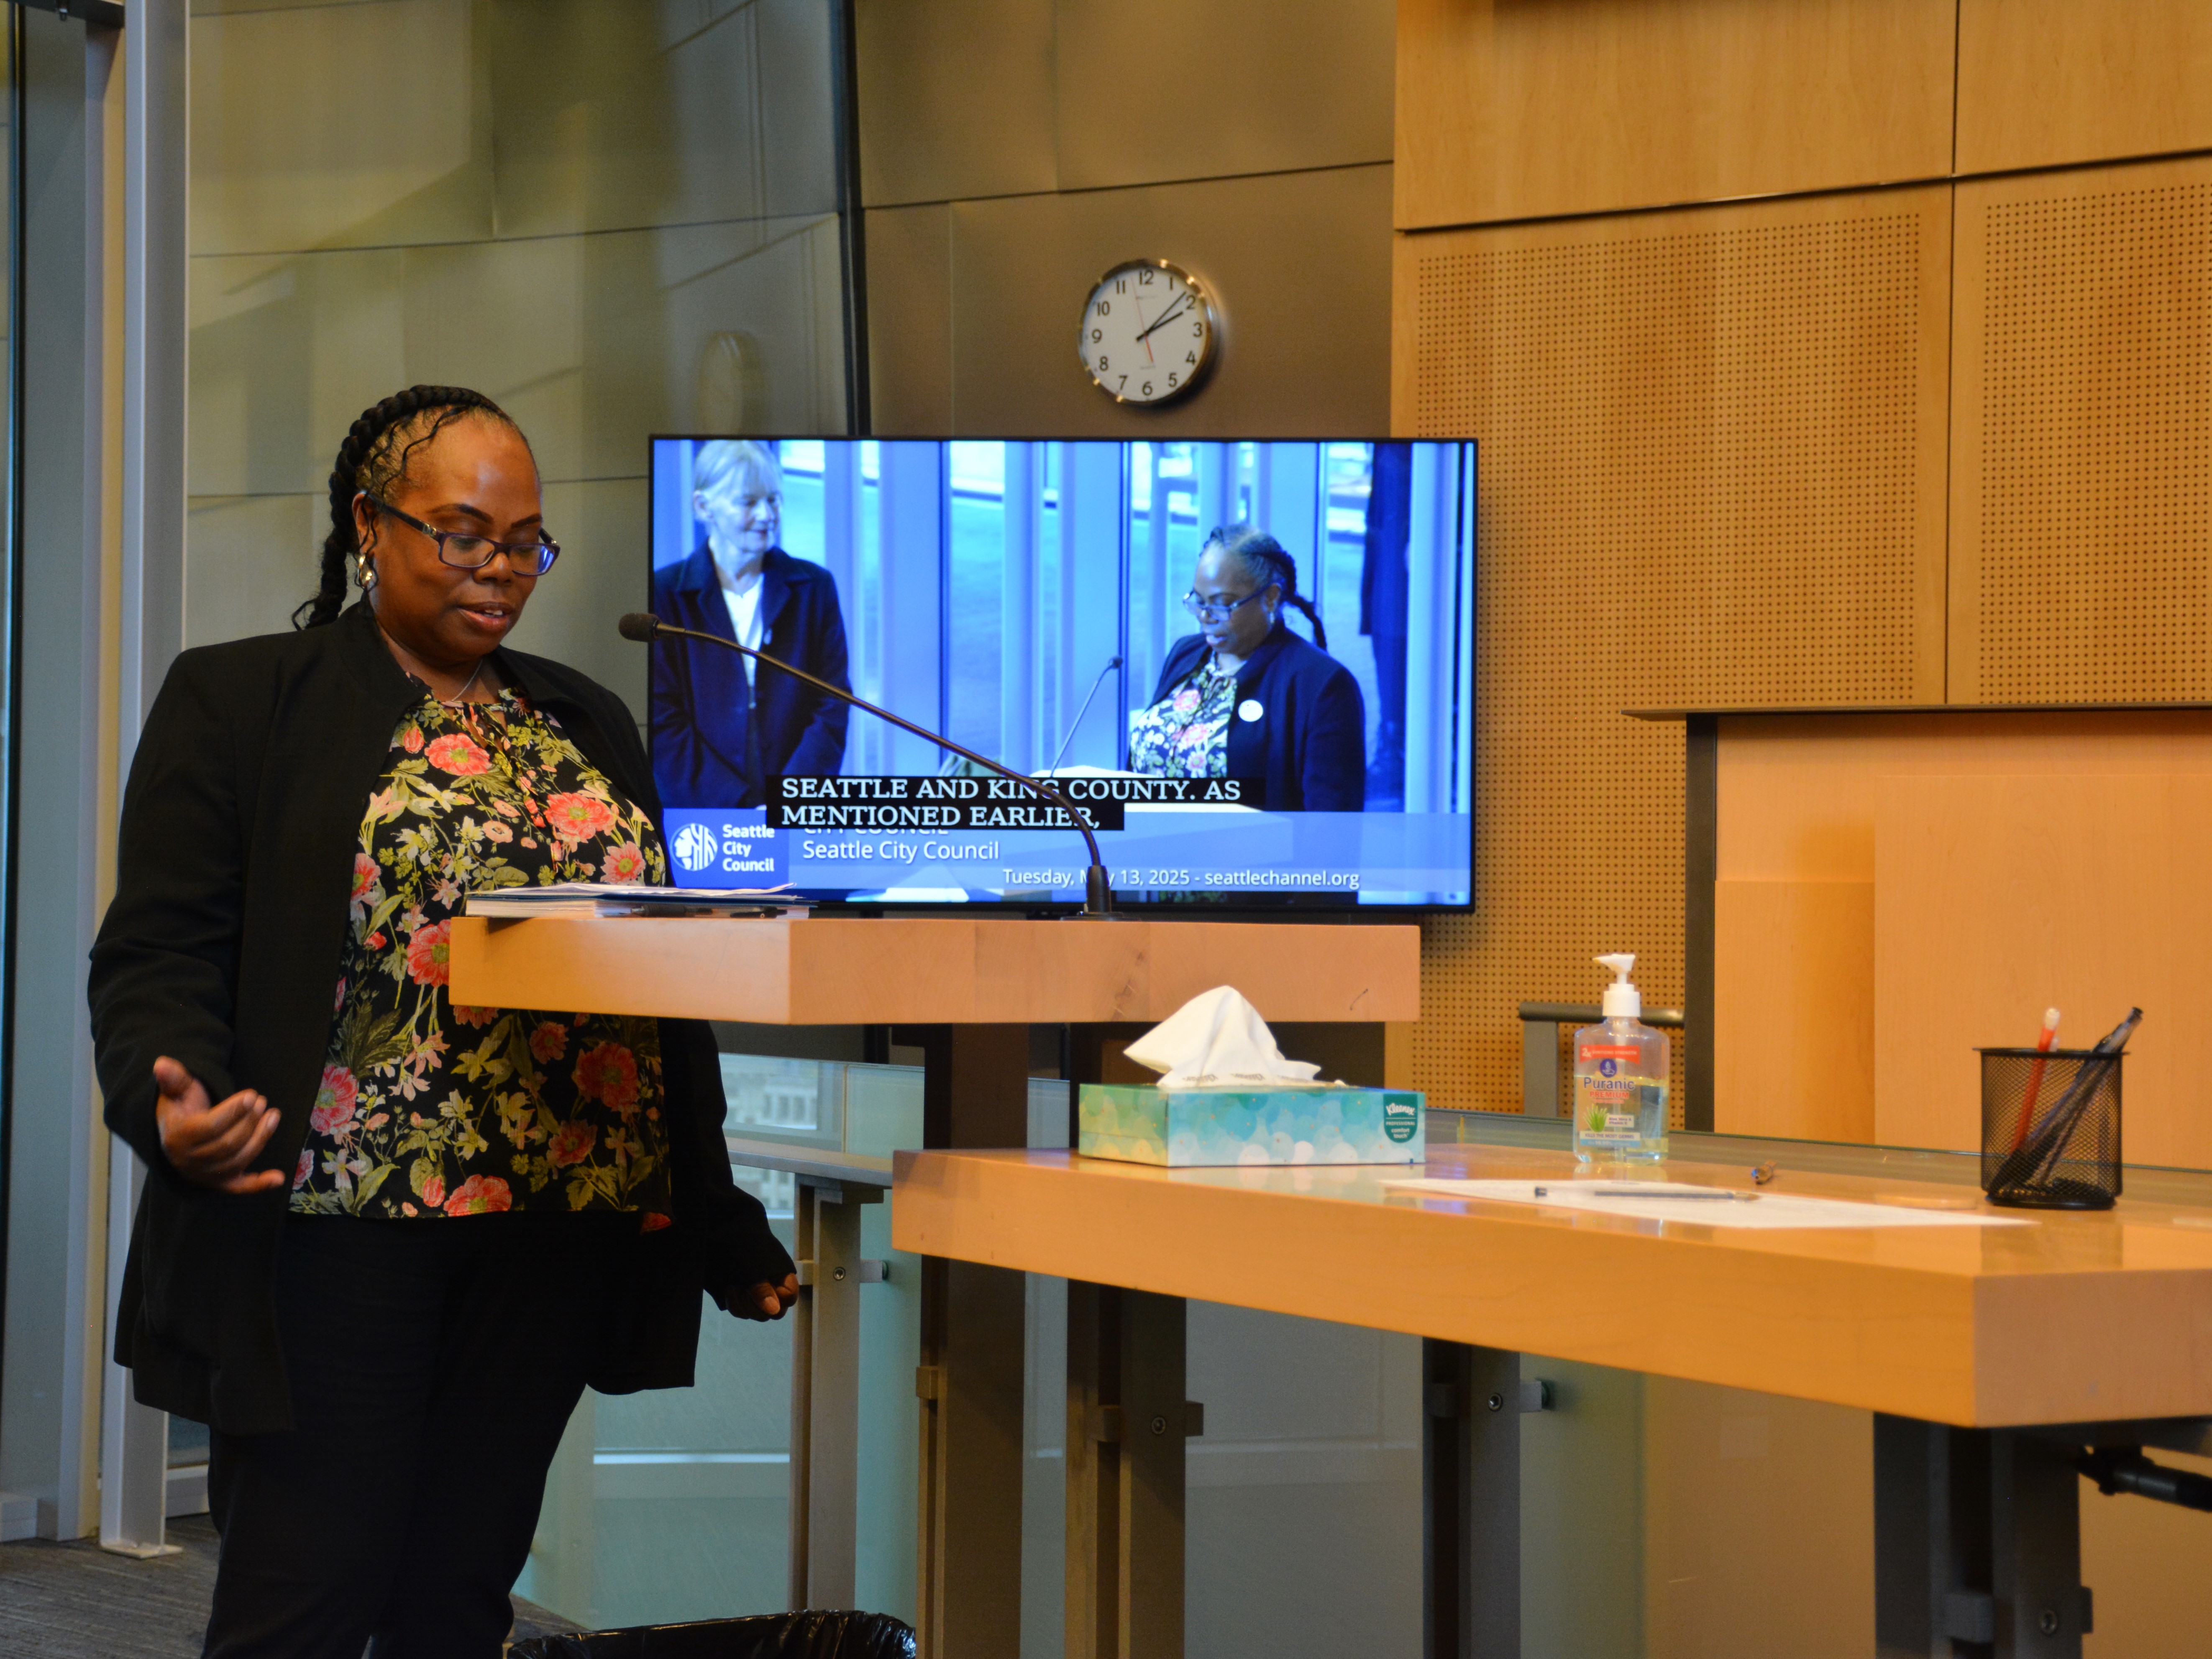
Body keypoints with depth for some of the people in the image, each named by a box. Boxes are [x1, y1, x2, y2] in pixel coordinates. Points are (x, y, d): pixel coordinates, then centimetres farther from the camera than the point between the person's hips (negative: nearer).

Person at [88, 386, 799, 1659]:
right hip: (334, 1230, -4)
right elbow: (161, 956, -4)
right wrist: (174, 1105, -25)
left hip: (556, 1235, 4)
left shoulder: (590, 724, 18)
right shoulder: (238, 699, 3)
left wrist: (722, 1225, 15)